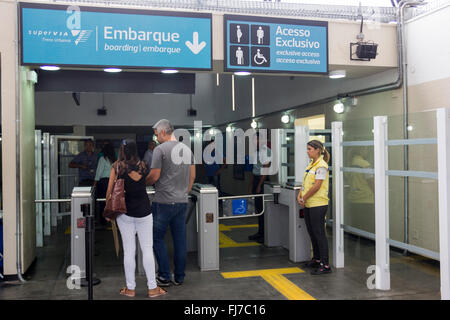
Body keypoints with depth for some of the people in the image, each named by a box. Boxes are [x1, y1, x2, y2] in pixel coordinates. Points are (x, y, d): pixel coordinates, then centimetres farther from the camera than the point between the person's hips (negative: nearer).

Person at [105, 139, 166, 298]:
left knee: (129, 251, 8)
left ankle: (130, 288, 15)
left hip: (125, 213, 0)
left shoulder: (117, 167, -4)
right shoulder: (142, 165, -2)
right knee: (147, 249, 6)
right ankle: (152, 288, 10)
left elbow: (110, 191, -3)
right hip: (143, 212, 0)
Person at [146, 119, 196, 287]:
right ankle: (179, 277, 17)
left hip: (163, 202, -6)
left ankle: (164, 276, 8)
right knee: (180, 240, 10)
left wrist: (143, 183, 8)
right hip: (182, 202, 6)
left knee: (157, 238, 6)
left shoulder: (160, 149, -10)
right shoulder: (187, 149, 11)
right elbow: (192, 176, 14)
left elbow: (154, 176, -12)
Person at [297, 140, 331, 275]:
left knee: (319, 233, -6)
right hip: (308, 204, 9)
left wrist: (304, 198, -11)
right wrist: (300, 195, 2)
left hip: (318, 204, -9)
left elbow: (316, 186, -19)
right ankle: (317, 259, 29)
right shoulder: (311, 164, 14)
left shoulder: (321, 166, -14)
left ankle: (325, 265, 0)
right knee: (312, 232, 16)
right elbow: (305, 182, 16)